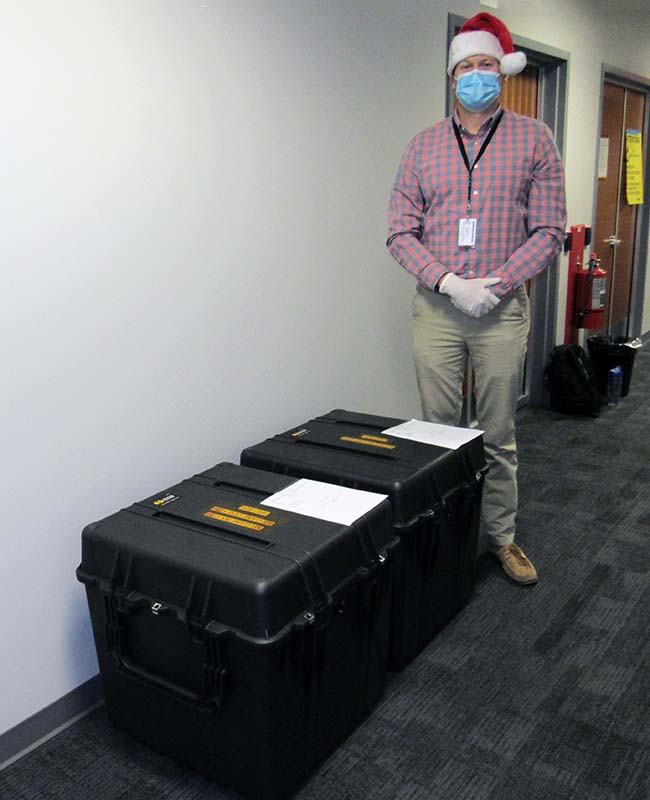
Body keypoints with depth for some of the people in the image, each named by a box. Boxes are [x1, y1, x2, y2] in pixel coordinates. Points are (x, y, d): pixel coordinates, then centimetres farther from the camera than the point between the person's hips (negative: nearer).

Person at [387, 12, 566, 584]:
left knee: (498, 437, 8)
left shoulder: (534, 139, 4)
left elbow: (549, 231, 0)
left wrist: (495, 285, -12)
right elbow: (401, 232, 2)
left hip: (502, 308, -1)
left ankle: (501, 536, 23)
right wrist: (448, 283, -12)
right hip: (436, 307, 1)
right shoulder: (424, 146, 8)